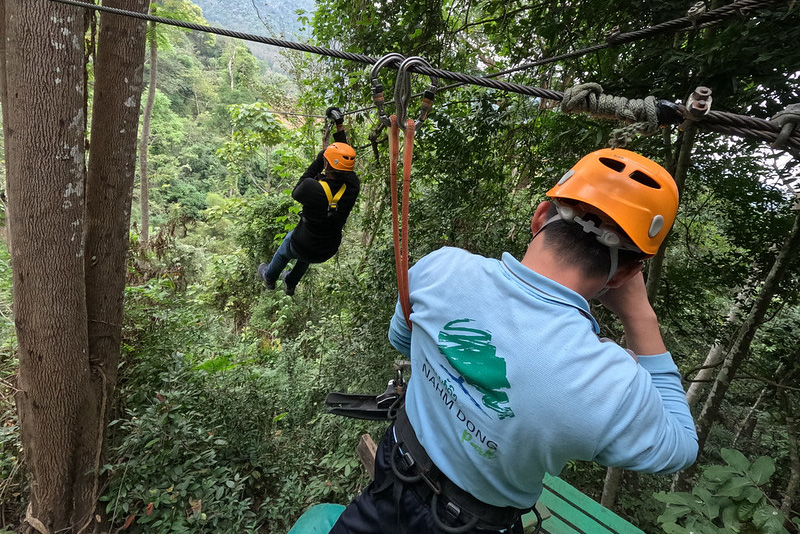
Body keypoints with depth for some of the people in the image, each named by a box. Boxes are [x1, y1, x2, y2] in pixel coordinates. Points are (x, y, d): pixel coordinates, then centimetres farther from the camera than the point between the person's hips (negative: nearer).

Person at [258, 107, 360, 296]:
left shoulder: (312, 187, -33)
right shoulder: (352, 187, -22)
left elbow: (295, 193, -8)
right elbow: (345, 157, -3)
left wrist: (317, 163, -4)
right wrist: (340, 125, 4)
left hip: (302, 247, -3)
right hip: (329, 250, 4)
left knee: (284, 251, 33)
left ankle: (269, 277, 61)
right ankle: (290, 284, 61)